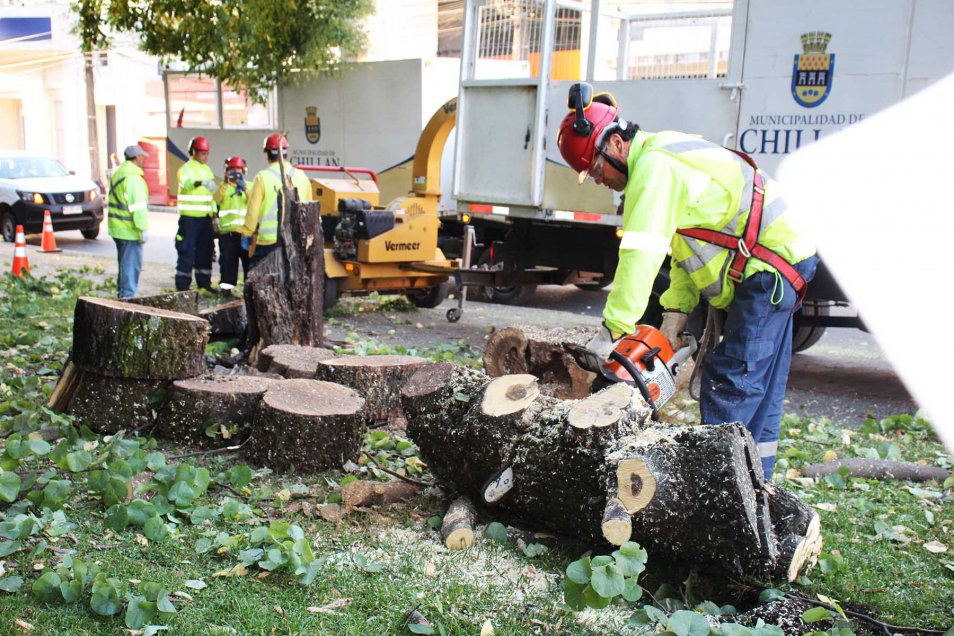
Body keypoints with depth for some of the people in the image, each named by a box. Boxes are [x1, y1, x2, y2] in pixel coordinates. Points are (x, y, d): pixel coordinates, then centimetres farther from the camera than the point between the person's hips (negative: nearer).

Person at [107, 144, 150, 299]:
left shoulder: (116, 174, 14)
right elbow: (138, 207, -21)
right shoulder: (134, 178, -17)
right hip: (129, 230, -10)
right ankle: (127, 294, -4)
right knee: (131, 263, -5)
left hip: (116, 228, 10)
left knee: (124, 261, 20)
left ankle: (121, 291, 29)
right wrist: (143, 229, -19)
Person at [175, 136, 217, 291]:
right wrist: (201, 182, -51)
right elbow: (187, 183, -31)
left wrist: (214, 213, 14)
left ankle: (204, 283, 21)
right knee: (187, 252, -5)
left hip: (205, 218, 7)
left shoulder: (207, 169, 15)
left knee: (205, 251, 11)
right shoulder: (186, 168, -8)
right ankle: (182, 286, -1)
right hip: (189, 218, -7)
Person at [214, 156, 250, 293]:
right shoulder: (223, 186, 11)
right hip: (227, 231, -1)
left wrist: (244, 189, -16)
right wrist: (226, 183, -16)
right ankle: (226, 287, 9)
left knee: (249, 260, 3)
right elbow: (216, 199, -8)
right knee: (228, 261, 2)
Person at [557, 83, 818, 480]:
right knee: (760, 390, 15)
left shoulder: (654, 167, -19)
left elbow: (641, 255, -28)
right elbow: (685, 249, 11)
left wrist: (612, 331, -26)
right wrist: (676, 313, 2)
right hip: (772, 268, 11)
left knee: (730, 383, -10)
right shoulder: (662, 158, 13)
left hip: (769, 266, -11)